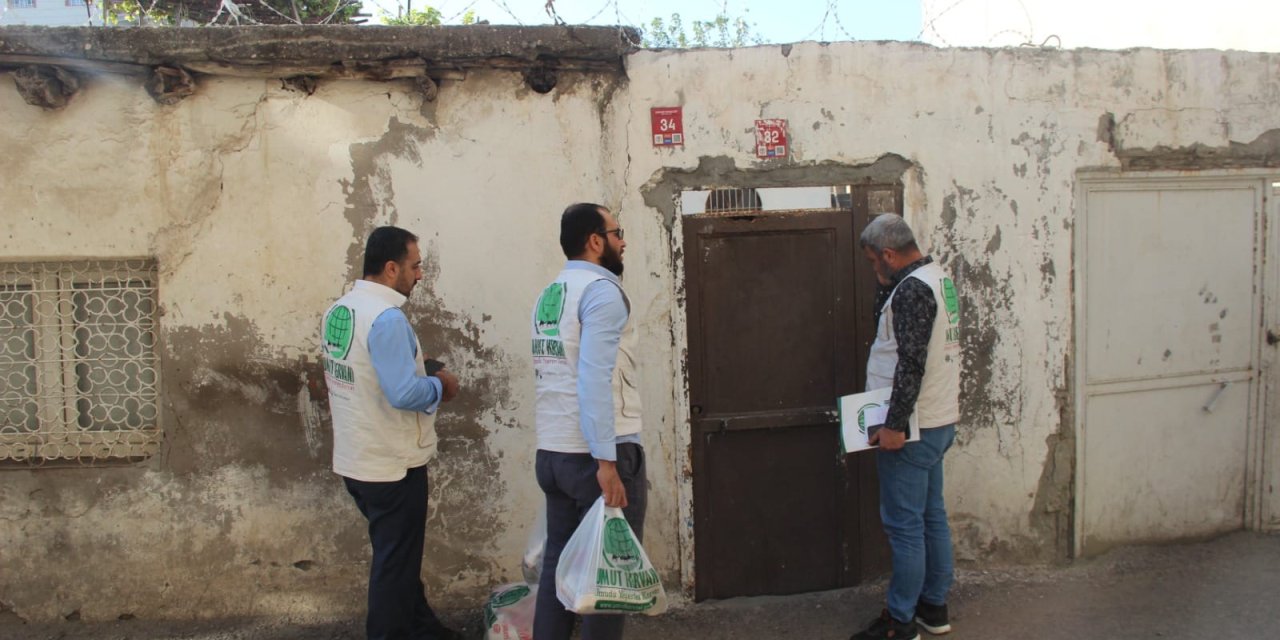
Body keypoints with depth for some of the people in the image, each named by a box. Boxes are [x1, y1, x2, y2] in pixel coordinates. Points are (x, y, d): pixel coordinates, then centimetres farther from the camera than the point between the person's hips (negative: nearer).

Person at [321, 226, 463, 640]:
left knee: (395, 554, 22)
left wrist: (424, 380, 11)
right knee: (395, 562, 7)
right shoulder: (387, 318, -23)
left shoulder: (337, 311, 5)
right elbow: (405, 393, -28)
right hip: (392, 465, -9)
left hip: (356, 461, 9)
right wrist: (440, 385, -9)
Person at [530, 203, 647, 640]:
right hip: (597, 455, -8)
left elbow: (561, 373, 12)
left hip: (552, 452, 8)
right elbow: (594, 379, -21)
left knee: (560, 562, 14)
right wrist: (607, 462, -22)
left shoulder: (549, 295, 14)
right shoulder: (602, 290, -11)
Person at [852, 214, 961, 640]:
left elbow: (911, 363, -25)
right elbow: (887, 325, 21)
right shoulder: (937, 277, 13)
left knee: (904, 525, -2)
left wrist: (894, 425, -23)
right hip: (938, 422, 10)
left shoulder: (912, 289, -19)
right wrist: (888, 287, 11)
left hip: (912, 429, -10)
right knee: (932, 516, 17)